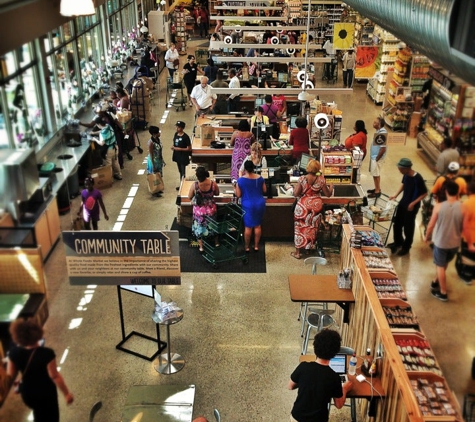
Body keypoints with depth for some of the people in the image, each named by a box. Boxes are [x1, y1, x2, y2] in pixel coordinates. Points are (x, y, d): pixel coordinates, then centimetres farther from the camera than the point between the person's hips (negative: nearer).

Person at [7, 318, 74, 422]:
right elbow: (55, 376, -23)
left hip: (27, 394, 4)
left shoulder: (14, 352, -18)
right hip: (45, 395, -4)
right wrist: (67, 393, -11)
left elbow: (10, 374, -4)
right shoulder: (46, 353, -32)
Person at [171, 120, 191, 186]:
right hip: (177, 156, 7)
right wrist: (173, 147, -5)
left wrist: (179, 149, -23)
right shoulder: (176, 134, 2)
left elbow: (189, 149, -18)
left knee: (183, 173, 1)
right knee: (180, 172, 19)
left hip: (183, 157, -7)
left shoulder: (185, 137, -20)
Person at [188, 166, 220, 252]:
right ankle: (217, 243, 42)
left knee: (199, 227, 20)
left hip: (199, 210, -1)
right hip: (211, 209, 1)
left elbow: (190, 197, -9)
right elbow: (217, 193, -2)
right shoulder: (213, 183, -21)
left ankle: (201, 247, 31)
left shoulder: (194, 185, -25)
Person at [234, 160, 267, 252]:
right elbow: (264, 190, 8)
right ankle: (256, 246, 21)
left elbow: (238, 195, -7)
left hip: (248, 205, -3)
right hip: (260, 204, 3)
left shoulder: (240, 180, -12)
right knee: (257, 225, 13)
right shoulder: (260, 178, -2)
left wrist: (235, 188, 12)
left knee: (248, 226, 7)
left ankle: (247, 247, 17)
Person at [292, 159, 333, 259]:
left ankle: (297, 252, 12)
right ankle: (310, 247, 29)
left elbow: (296, 194, -13)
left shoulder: (302, 179, -12)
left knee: (300, 228, 8)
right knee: (313, 227, 19)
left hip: (303, 206, -2)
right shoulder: (321, 179, -7)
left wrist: (295, 187, 9)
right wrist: (331, 187, 20)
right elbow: (328, 194, 1)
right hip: (316, 205, 2)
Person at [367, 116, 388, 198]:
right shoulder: (379, 131, 5)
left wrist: (376, 159, -18)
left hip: (377, 158, -9)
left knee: (376, 175, 2)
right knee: (375, 174, 19)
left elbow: (383, 149, -25)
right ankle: (377, 188, 32)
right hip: (374, 156, 9)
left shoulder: (382, 134, -25)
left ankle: (377, 192, 13)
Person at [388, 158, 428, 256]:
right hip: (403, 202, 7)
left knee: (408, 227, 8)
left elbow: (424, 193, -19)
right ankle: (398, 242, 42)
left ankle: (406, 247, 28)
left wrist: (413, 203, -24)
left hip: (411, 206, -7)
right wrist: (396, 195, 2)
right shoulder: (406, 175, -7)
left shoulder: (418, 178, -28)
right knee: (397, 223, 20)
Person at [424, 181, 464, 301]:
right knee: (444, 263, 26)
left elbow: (431, 225, -10)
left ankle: (443, 293, 22)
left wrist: (427, 237, 8)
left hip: (440, 241, -2)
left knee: (440, 266, 15)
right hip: (455, 242, 2)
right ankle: (436, 282, 45)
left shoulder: (439, 206, -19)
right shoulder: (463, 208, -16)